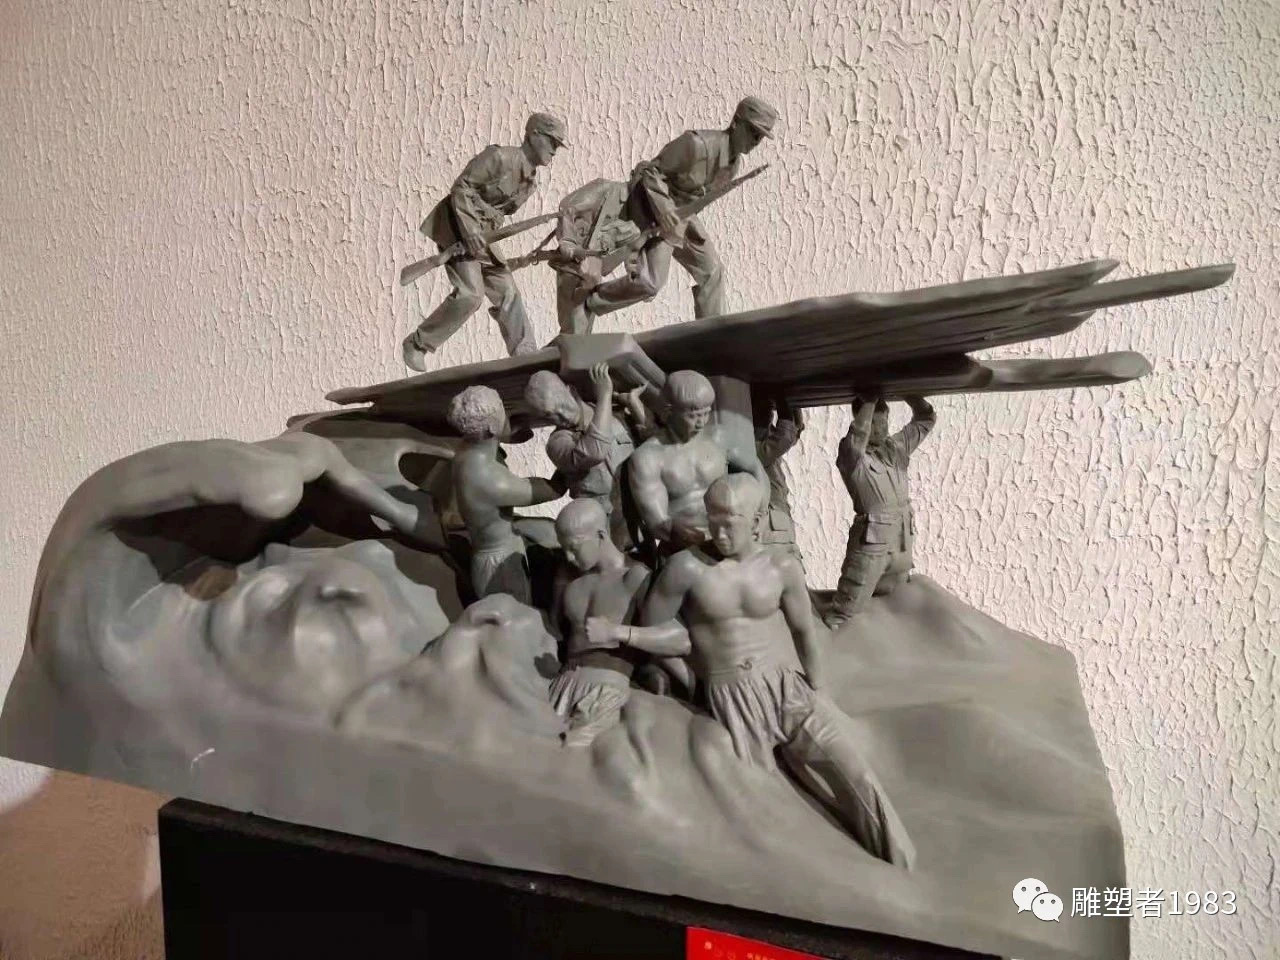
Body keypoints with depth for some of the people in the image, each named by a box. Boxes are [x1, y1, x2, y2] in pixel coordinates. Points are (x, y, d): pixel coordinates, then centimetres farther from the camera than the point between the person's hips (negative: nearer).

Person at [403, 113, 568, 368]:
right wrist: (470, 231, -25)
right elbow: (461, 186, -18)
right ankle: (417, 344, -4)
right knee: (470, 293, -18)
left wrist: (488, 237, 8)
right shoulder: (499, 157, -17)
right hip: (457, 227, -8)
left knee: (507, 293, 0)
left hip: (483, 234, 8)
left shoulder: (531, 180, 9)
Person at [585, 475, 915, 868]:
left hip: (788, 686, 2)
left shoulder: (782, 567, -2)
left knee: (852, 771, -5)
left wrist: (817, 694, 9)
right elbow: (654, 628, 2)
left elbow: (805, 632, 8)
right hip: (730, 698, -1)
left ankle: (902, 872, 8)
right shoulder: (687, 567, -8)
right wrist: (618, 634, -16)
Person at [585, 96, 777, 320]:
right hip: (653, 207, -9)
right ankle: (589, 300, 0)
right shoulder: (698, 143, -25)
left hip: (679, 213, 9)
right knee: (651, 281, -19)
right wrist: (663, 210, -33)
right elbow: (651, 170, -20)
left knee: (711, 272, 6)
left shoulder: (735, 164, 3)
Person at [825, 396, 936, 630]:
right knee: (841, 618, -7)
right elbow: (857, 435, -36)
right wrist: (869, 401, -25)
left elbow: (926, 418, 13)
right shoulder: (851, 455, -13)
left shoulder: (896, 447, 7)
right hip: (870, 542, -7)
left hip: (903, 543, 7)